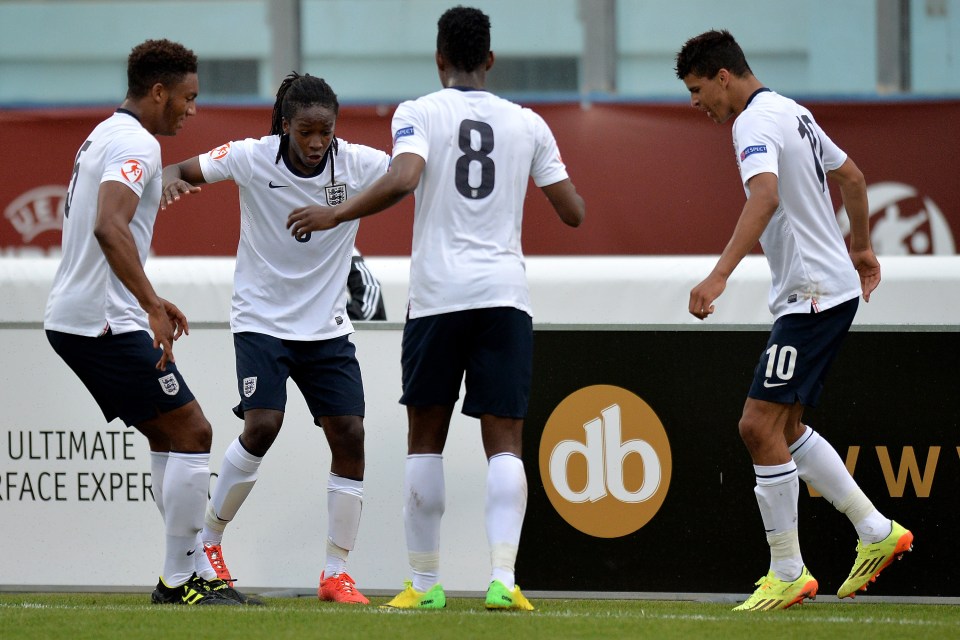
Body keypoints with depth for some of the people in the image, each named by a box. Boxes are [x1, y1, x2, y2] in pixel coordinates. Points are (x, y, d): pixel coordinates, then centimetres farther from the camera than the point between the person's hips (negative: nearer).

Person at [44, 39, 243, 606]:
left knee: (168, 437, 15)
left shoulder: (106, 136, 19)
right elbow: (109, 227, -31)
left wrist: (150, 303, 34)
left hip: (73, 319, 11)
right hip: (104, 323, -11)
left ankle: (188, 574, 14)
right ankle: (178, 581, -5)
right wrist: (153, 305, -35)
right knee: (192, 432, -6)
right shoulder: (136, 144, -14)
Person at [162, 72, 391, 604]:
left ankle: (336, 574, 5)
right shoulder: (253, 158, -13)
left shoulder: (358, 164, -10)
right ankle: (207, 540, 3)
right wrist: (170, 180, -32)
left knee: (349, 436, -6)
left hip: (328, 328, 3)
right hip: (261, 320, -3)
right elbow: (184, 171, -8)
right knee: (263, 425, -19)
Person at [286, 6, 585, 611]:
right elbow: (574, 212, 12)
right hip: (506, 294, 1)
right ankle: (503, 578, -18)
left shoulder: (418, 114, 1)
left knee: (426, 439, 11)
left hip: (437, 293, -1)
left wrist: (335, 215, -7)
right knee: (504, 443, -1)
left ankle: (426, 583, 11)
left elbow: (403, 179, -18)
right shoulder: (528, 124, 10)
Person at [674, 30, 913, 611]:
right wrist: (861, 246, 40)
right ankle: (877, 532, 18)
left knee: (762, 425, -10)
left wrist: (720, 275, -40)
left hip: (813, 295, -10)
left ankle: (789, 574, -7)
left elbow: (765, 196, -33)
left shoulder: (756, 122, -15)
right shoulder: (792, 112, 16)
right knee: (784, 427, 15)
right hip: (833, 287, 10)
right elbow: (851, 176, 27)